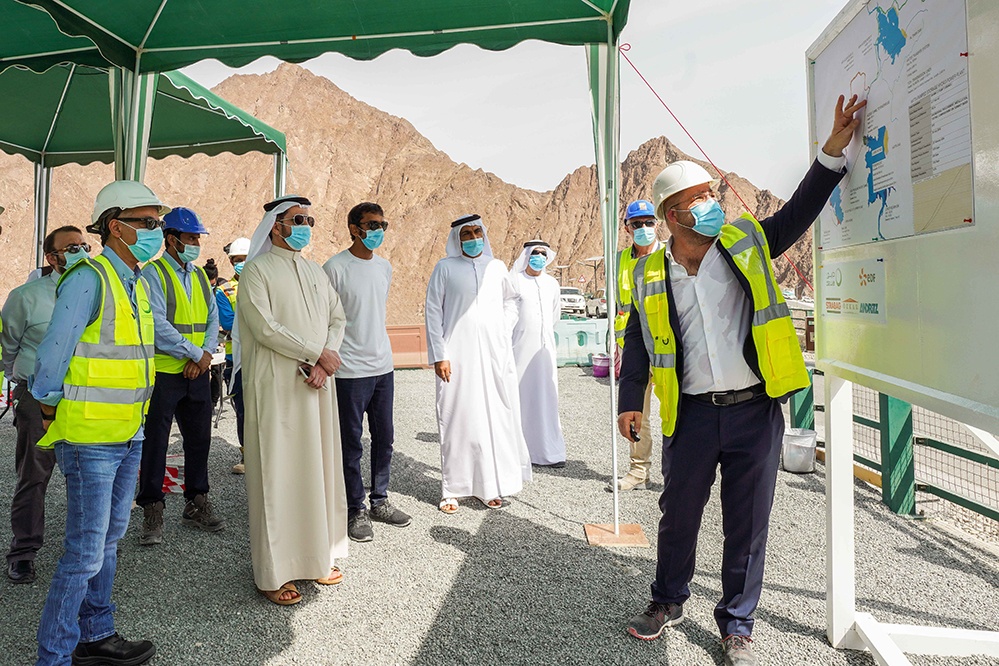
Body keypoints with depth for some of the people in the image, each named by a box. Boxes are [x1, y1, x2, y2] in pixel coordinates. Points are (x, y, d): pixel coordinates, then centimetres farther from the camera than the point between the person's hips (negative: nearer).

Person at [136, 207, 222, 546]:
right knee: (155, 442, 2)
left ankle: (196, 503, 25)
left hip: (198, 373, 6)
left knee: (199, 438, 12)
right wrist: (196, 353, -13)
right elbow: (157, 324, -16)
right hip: (163, 373, -6)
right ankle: (152, 511, 14)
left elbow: (213, 318, 10)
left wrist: (205, 355, -6)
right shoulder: (153, 273, -7)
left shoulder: (200, 276, 14)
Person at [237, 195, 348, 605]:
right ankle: (273, 572, 10)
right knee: (278, 474, -1)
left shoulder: (315, 271, 15)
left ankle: (315, 556, 24)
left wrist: (323, 361, -7)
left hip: (318, 385, 6)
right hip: (276, 386, -6)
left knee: (318, 468, 10)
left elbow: (337, 318, 10)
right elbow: (265, 328, -15)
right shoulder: (257, 271, -4)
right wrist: (317, 354, -13)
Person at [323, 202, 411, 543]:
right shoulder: (335, 268, -9)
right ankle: (356, 510, 17)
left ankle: (379, 501, 28)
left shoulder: (385, 268, 11)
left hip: (383, 366, 7)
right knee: (352, 443, 4)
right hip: (350, 370, -6)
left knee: (384, 438, 14)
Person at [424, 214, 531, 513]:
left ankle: (489, 486, 16)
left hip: (494, 355, 3)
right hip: (457, 357, -3)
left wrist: (504, 329, 9)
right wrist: (438, 355, -6)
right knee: (457, 420, -1)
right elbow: (433, 312, -1)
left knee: (495, 417, 4)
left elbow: (510, 300, 24)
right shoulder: (445, 268, 0)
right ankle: (452, 489, 10)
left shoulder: (497, 267, 10)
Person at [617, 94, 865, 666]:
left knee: (748, 525, 10)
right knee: (679, 514, 14)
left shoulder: (747, 243, 3)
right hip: (691, 415, 0)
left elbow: (800, 210, 2)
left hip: (755, 411, 0)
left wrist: (835, 148, -9)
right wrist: (631, 401, 6)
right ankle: (669, 601, 39)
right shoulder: (651, 273, 2)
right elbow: (639, 341, 8)